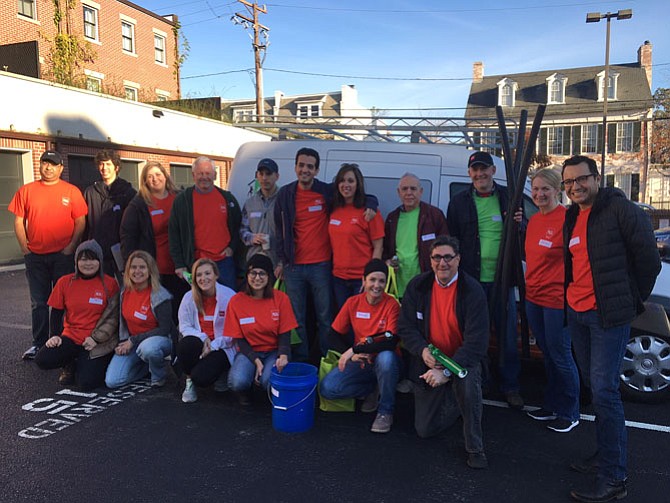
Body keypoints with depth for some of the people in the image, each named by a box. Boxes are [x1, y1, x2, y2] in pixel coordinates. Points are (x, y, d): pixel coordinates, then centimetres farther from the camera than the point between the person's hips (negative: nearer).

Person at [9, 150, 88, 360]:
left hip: (63, 255, -2)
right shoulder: (26, 191, 7)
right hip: (35, 256, 2)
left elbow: (80, 222, -1)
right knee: (38, 302, 10)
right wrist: (24, 247, -1)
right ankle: (39, 343, 20)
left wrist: (71, 246, -9)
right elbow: (19, 220, 7)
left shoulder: (72, 191, 2)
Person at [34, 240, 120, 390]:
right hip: (71, 337, 3)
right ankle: (70, 365, 12)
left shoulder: (110, 284, -5)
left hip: (99, 342, -3)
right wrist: (56, 336, -4)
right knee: (42, 360, -22)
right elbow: (57, 313, 9)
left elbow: (113, 316, -5)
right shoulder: (65, 282, 4)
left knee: (87, 383, -19)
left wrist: (96, 338, -14)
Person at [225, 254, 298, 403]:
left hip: (274, 351, 0)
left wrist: (283, 356, -25)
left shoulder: (281, 298, -6)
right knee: (238, 382, -30)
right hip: (249, 352, 1)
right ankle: (243, 391, 10)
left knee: (269, 381, -31)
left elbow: (284, 334, -4)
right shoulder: (236, 301, -6)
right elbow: (239, 339, -3)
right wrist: (256, 361, -17)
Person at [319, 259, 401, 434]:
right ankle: (372, 390, 8)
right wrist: (352, 355, -14)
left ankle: (386, 411, -13)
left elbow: (390, 341, -22)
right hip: (361, 362, 3)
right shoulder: (353, 302, -2)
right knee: (327, 388, -18)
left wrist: (354, 350, -24)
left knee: (386, 357, -39)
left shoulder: (391, 304, -11)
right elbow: (335, 334, 3)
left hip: (384, 360, -3)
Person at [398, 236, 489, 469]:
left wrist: (447, 371, -30)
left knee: (467, 379, -39)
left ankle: (475, 448, -17)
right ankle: (454, 401, 35)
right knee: (425, 430, 4)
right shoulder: (417, 286, -7)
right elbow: (405, 327, -4)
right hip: (428, 362, 3)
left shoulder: (473, 291, -17)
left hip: (462, 359, -3)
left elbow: (477, 342, -22)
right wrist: (423, 351, -24)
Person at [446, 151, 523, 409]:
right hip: (471, 279, 0)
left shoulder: (508, 198, 6)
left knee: (508, 335, 8)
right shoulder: (459, 202, 4)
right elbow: (452, 240, 6)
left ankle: (510, 387, 22)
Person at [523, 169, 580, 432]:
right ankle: (551, 407, 32)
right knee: (548, 354, 18)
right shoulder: (533, 220, 10)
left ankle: (569, 414, 20)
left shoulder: (567, 218, -14)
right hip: (533, 297, 8)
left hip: (557, 298, -8)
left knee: (560, 356, 3)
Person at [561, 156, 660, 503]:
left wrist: (634, 301, -1)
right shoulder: (571, 218, 12)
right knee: (593, 385, 15)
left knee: (604, 391, -8)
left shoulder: (620, 209, -10)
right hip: (576, 313, 8)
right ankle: (606, 455, 30)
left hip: (609, 315, -8)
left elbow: (648, 259, -8)